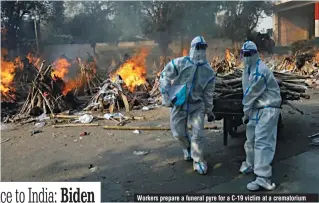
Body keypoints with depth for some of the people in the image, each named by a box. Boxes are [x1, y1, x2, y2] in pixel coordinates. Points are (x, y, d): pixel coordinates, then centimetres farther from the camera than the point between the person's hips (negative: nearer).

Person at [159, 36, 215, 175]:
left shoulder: (208, 71, -2)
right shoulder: (179, 63, -12)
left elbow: (208, 93, 7)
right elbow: (164, 77, -4)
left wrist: (209, 111, 11)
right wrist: (166, 96, -9)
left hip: (197, 105, 1)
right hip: (179, 104, -1)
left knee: (198, 134, -5)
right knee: (178, 133, 9)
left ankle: (198, 161, 13)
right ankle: (187, 147, 42)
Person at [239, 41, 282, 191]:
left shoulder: (260, 70, -21)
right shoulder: (248, 68, 11)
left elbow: (252, 93, -17)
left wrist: (246, 112, -7)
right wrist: (247, 111, 8)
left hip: (267, 109, -10)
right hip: (256, 108, 10)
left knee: (262, 142, -14)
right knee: (251, 138, 20)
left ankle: (263, 178, -12)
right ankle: (250, 165, 41)